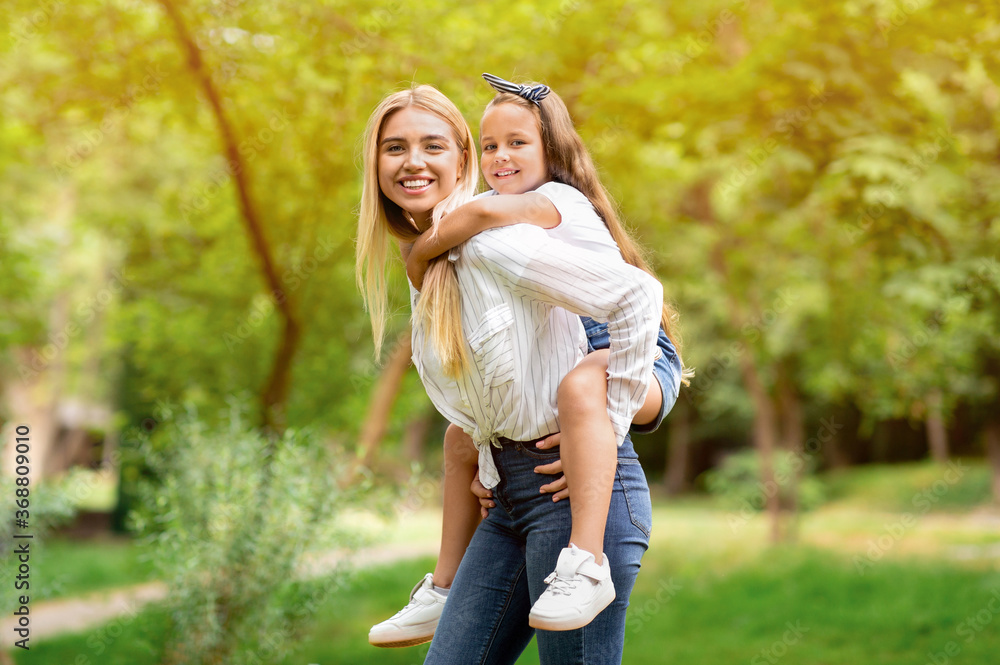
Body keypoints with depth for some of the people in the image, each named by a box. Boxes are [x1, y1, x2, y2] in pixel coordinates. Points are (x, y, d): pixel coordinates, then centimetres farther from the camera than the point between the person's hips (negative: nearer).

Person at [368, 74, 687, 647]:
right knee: (463, 436, 15)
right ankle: (446, 591, 21)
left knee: (580, 387, -43)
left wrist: (420, 254, -23)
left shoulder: (561, 199, -14)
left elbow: (487, 212, -37)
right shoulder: (518, 227, 14)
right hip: (567, 364, 10)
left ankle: (587, 564, -49)